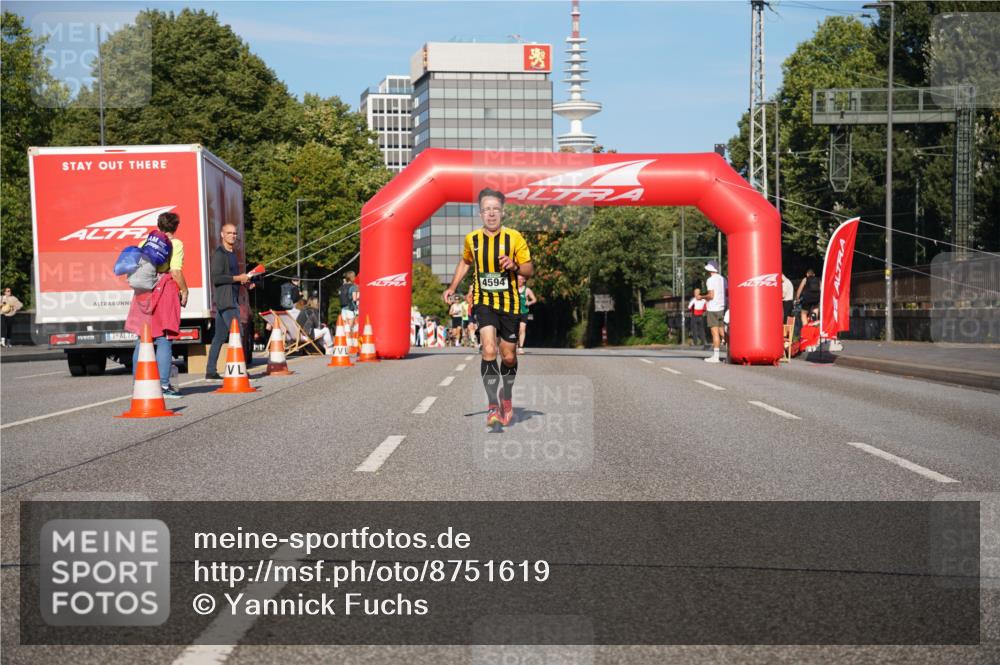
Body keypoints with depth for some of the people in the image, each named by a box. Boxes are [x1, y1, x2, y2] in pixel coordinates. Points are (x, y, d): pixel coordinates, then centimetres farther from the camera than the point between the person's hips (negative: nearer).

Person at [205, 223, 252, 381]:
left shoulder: (232, 253, 20)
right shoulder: (219, 254, -9)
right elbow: (216, 277, -19)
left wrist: (243, 280, 13)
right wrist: (238, 278, -15)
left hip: (232, 299, 10)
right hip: (225, 300, -10)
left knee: (220, 336, 9)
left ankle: (210, 372, 11)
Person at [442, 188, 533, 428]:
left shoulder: (514, 238, -6)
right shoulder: (472, 239, 0)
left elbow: (530, 269, -2)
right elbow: (465, 262, 21)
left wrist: (515, 266, -22)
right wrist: (452, 287, 13)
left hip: (509, 304, 0)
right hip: (483, 301, 0)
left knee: (509, 356, 9)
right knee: (489, 350, -20)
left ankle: (506, 399, 35)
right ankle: (493, 406, -18)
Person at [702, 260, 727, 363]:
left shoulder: (710, 280, -10)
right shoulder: (723, 279, 13)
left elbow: (711, 295, -17)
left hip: (713, 309, -7)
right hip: (722, 307, 7)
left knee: (715, 332, -7)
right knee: (722, 332, 10)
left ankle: (715, 356, -8)